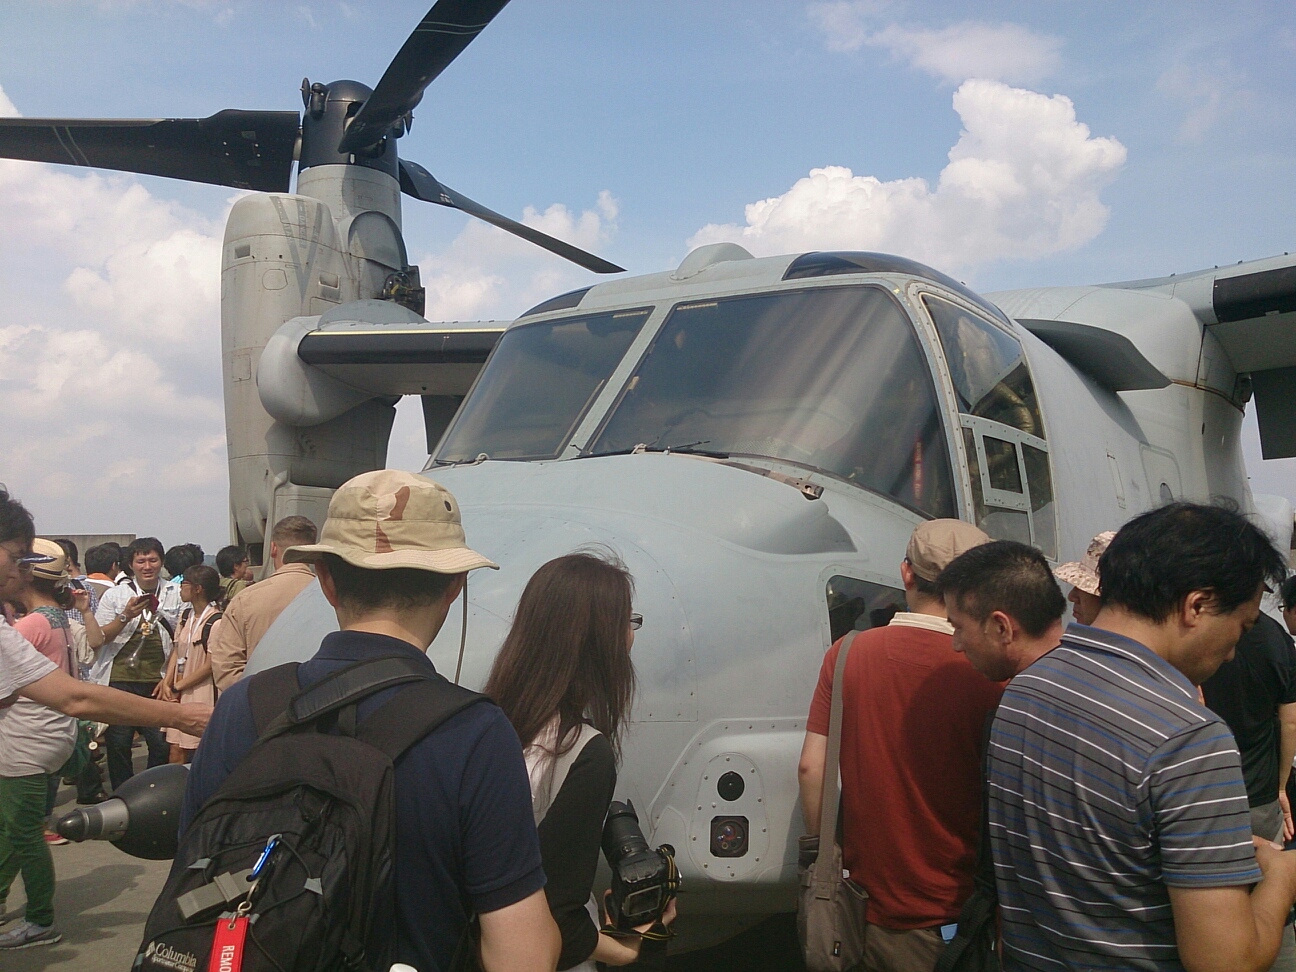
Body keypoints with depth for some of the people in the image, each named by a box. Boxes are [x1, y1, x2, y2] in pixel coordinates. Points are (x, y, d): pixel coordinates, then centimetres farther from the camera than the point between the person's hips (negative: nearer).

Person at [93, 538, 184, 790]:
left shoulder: (174, 596, 7)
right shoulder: (115, 595, 4)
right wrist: (125, 617, -16)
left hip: (156, 682, 1)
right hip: (120, 680, -1)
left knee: (161, 744, -1)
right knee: (118, 744, 4)